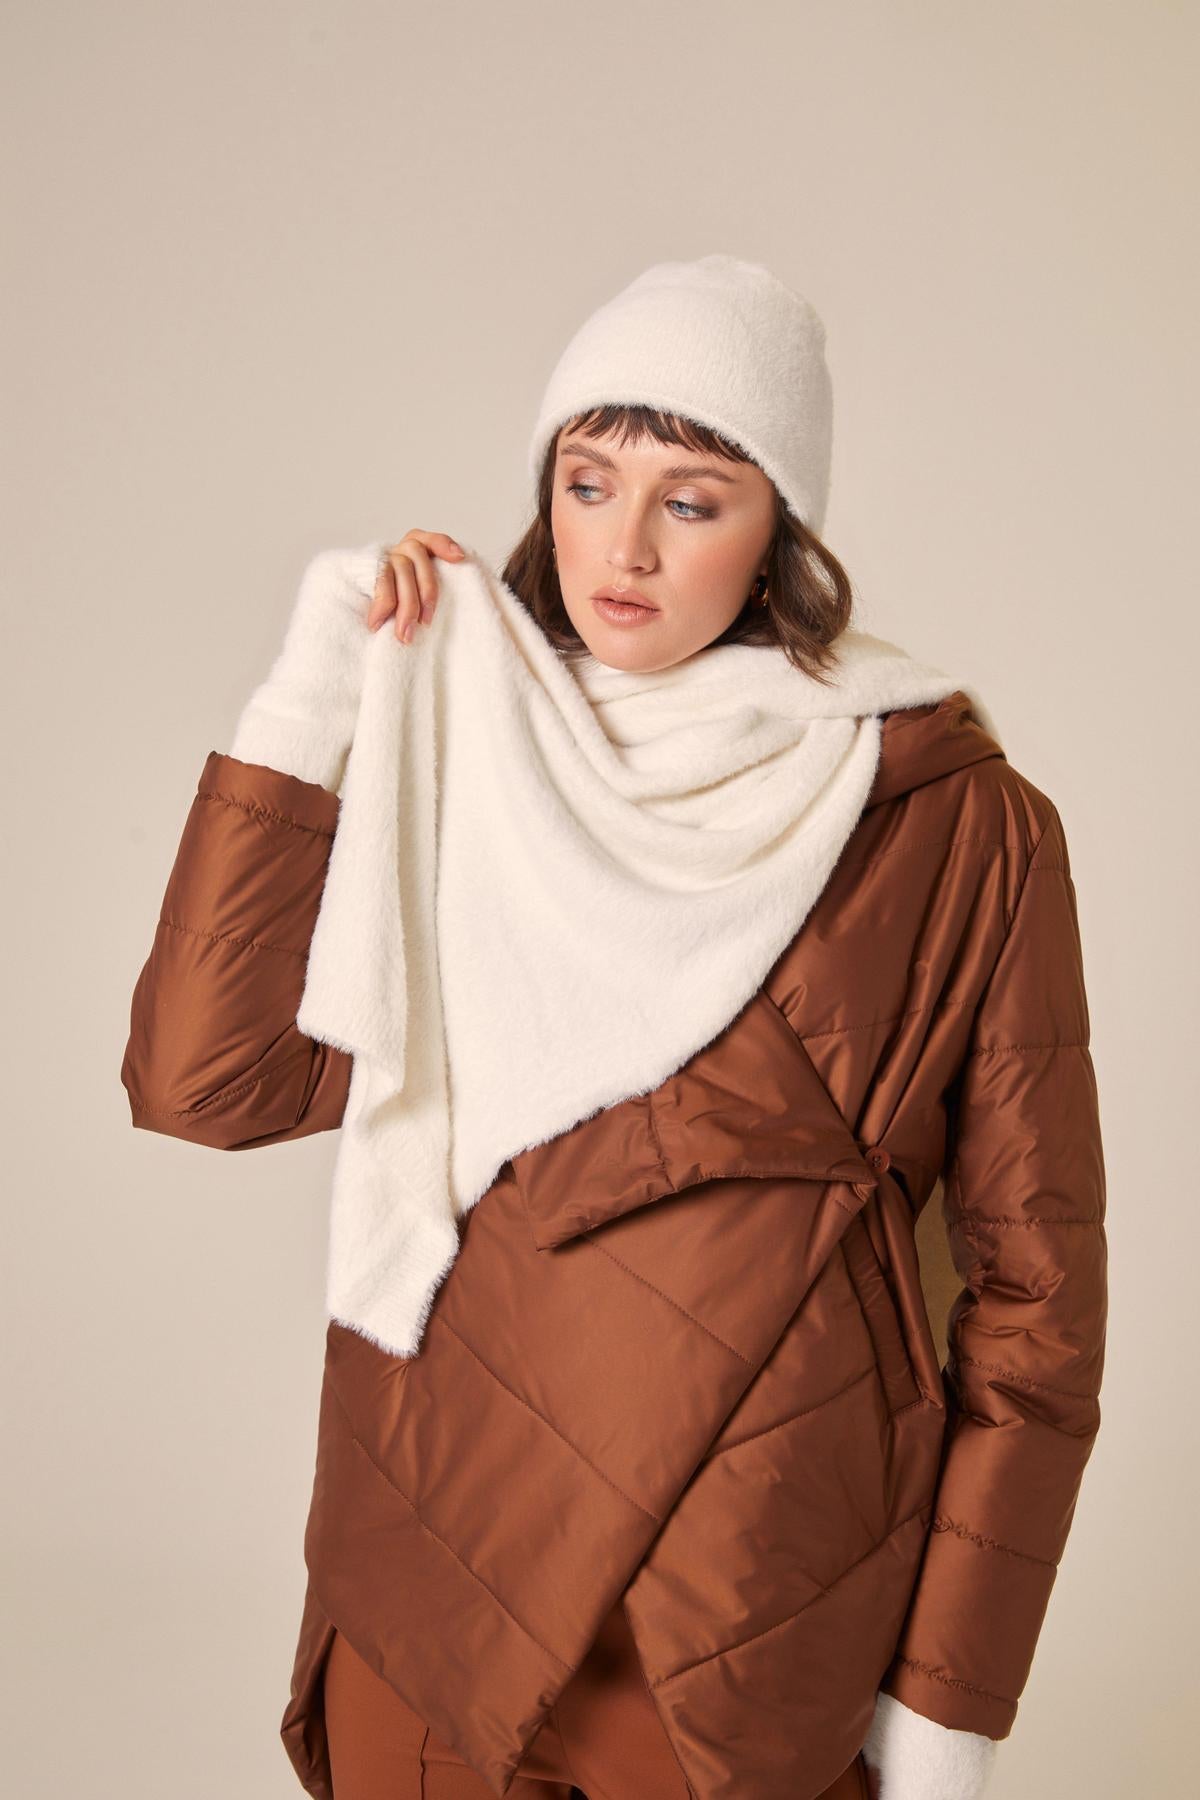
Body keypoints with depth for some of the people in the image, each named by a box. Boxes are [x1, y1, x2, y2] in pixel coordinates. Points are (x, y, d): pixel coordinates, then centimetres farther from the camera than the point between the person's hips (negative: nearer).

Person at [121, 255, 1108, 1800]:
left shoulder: (957, 828, -8)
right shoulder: (449, 769, 0)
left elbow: (1032, 1282, -4)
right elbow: (202, 1080, -9)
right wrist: (311, 700, -12)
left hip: (770, 1636, -2)